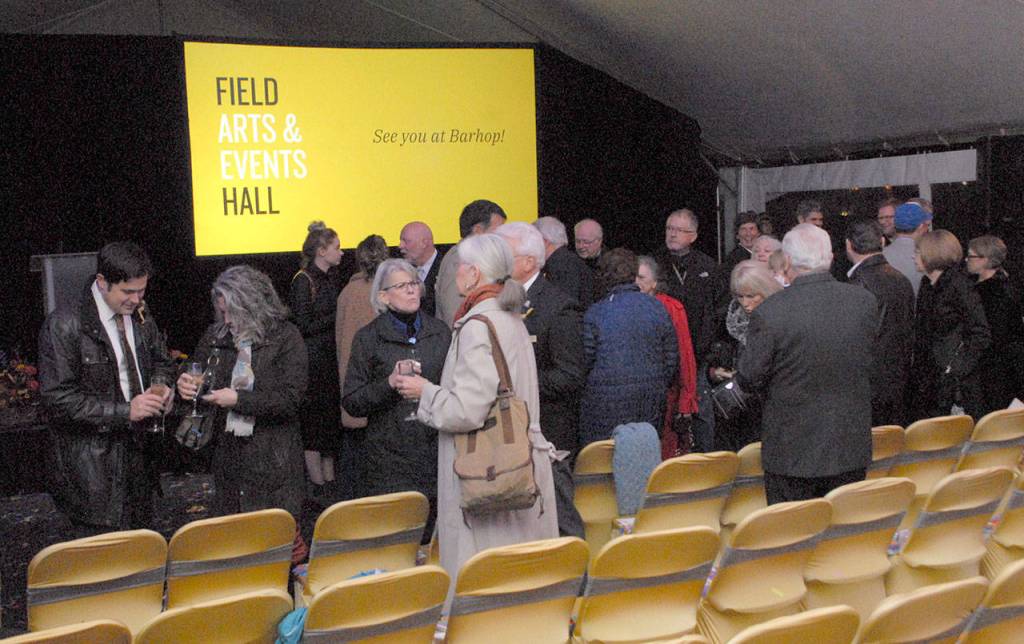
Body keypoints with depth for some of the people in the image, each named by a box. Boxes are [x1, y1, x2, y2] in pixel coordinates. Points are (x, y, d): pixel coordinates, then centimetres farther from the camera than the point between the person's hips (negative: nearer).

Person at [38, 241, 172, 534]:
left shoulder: (142, 319, 7)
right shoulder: (64, 325, -13)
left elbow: (161, 364, 23)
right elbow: (58, 398, -16)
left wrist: (161, 388, -1)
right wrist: (124, 411, -21)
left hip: (140, 452, 6)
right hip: (93, 464, -6)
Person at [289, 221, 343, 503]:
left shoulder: (331, 277, 11)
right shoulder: (303, 281, -12)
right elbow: (304, 326, -16)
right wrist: (336, 315, -13)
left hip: (330, 359, 8)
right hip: (312, 361, -8)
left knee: (331, 420, 10)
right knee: (312, 422, -1)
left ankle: (329, 478, 18)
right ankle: (317, 485, 5)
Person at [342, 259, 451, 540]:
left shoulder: (440, 332, 10)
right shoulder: (368, 338, 1)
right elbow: (351, 403, -1)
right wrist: (389, 383, -15)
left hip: (436, 452, 2)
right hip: (390, 459, -2)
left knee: (435, 536, 1)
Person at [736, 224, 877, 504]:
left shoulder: (769, 313, -19)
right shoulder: (865, 302, -5)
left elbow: (748, 380, -10)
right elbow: (868, 362, 8)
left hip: (791, 453, -4)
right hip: (851, 448, 4)